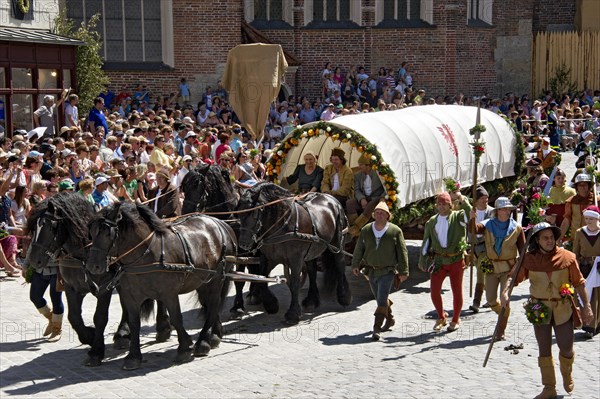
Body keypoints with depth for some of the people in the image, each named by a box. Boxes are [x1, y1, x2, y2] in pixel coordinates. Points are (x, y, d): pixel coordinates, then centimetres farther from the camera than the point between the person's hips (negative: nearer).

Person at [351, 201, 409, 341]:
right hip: (371, 271, 5)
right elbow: (359, 249, 7)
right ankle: (390, 320, 39)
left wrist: (404, 271, -5)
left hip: (387, 272, -4)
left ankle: (377, 328, -13)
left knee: (382, 300, -13)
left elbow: (402, 252, -4)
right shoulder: (366, 230, 1)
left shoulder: (395, 231, -7)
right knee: (380, 299, 18)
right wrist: (355, 264, -2)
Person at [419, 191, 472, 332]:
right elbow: (426, 242, 14)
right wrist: (422, 260, 14)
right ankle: (441, 318, 21)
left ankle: (456, 320, 21)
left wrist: (460, 197, -25)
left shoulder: (457, 217, -2)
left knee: (457, 290, 5)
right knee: (434, 290, 1)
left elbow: (469, 213, -24)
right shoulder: (432, 222, 9)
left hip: (456, 260, -3)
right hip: (438, 261, 3)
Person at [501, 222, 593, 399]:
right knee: (544, 350, 7)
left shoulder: (567, 257, -8)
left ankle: (567, 374, 36)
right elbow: (514, 277, -7)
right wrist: (505, 292, -26)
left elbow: (579, 283, -2)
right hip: (539, 310, 1)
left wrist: (586, 306, -4)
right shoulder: (528, 258, -6)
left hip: (563, 309, -1)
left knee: (566, 348, 3)